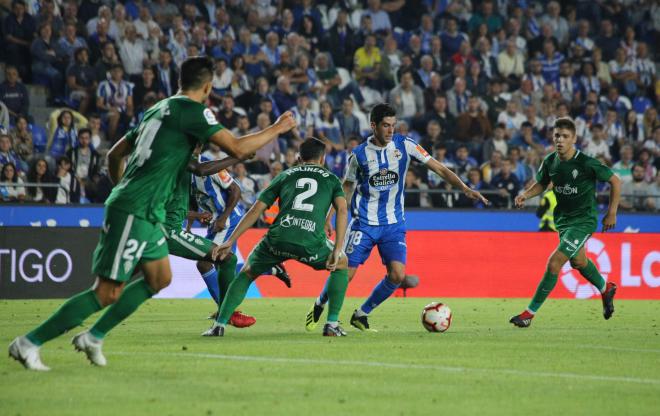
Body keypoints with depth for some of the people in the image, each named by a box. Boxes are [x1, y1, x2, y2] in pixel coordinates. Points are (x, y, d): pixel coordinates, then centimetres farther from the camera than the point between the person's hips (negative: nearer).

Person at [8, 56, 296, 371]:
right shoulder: (192, 110, -9)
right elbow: (237, 148, -12)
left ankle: (93, 337, 19)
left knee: (159, 279, 18)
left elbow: (114, 154, 22)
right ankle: (29, 343, -9)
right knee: (108, 292, -9)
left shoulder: (159, 109, 17)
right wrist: (277, 129, 1)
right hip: (134, 214, -10)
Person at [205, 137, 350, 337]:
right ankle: (332, 324, 19)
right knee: (341, 264, 29)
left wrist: (230, 241, 19)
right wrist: (338, 249, -1)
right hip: (311, 242, -1)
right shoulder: (331, 178, 23)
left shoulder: (285, 175, 26)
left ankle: (219, 325, 14)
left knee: (247, 272, 27)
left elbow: (256, 210, 19)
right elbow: (342, 210, 4)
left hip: (278, 238, 1)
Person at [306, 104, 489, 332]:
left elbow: (440, 168, -4)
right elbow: (346, 186, 10)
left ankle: (361, 314, 7)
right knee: (345, 274, -7)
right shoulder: (359, 154, -5)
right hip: (364, 223, -1)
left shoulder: (404, 145, -5)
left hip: (394, 224, 2)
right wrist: (329, 217, 6)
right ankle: (319, 306, 22)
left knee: (397, 275, -14)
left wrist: (465, 188, -16)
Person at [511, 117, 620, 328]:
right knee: (578, 262, 25)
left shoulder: (586, 163, -22)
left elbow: (615, 181, -11)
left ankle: (530, 313, -9)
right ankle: (606, 289, 55)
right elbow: (541, 183, 13)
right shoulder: (550, 161, -6)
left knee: (554, 262, -16)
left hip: (583, 220, -7)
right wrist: (526, 194, -8)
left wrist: (611, 213, -8)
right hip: (563, 219, 7)